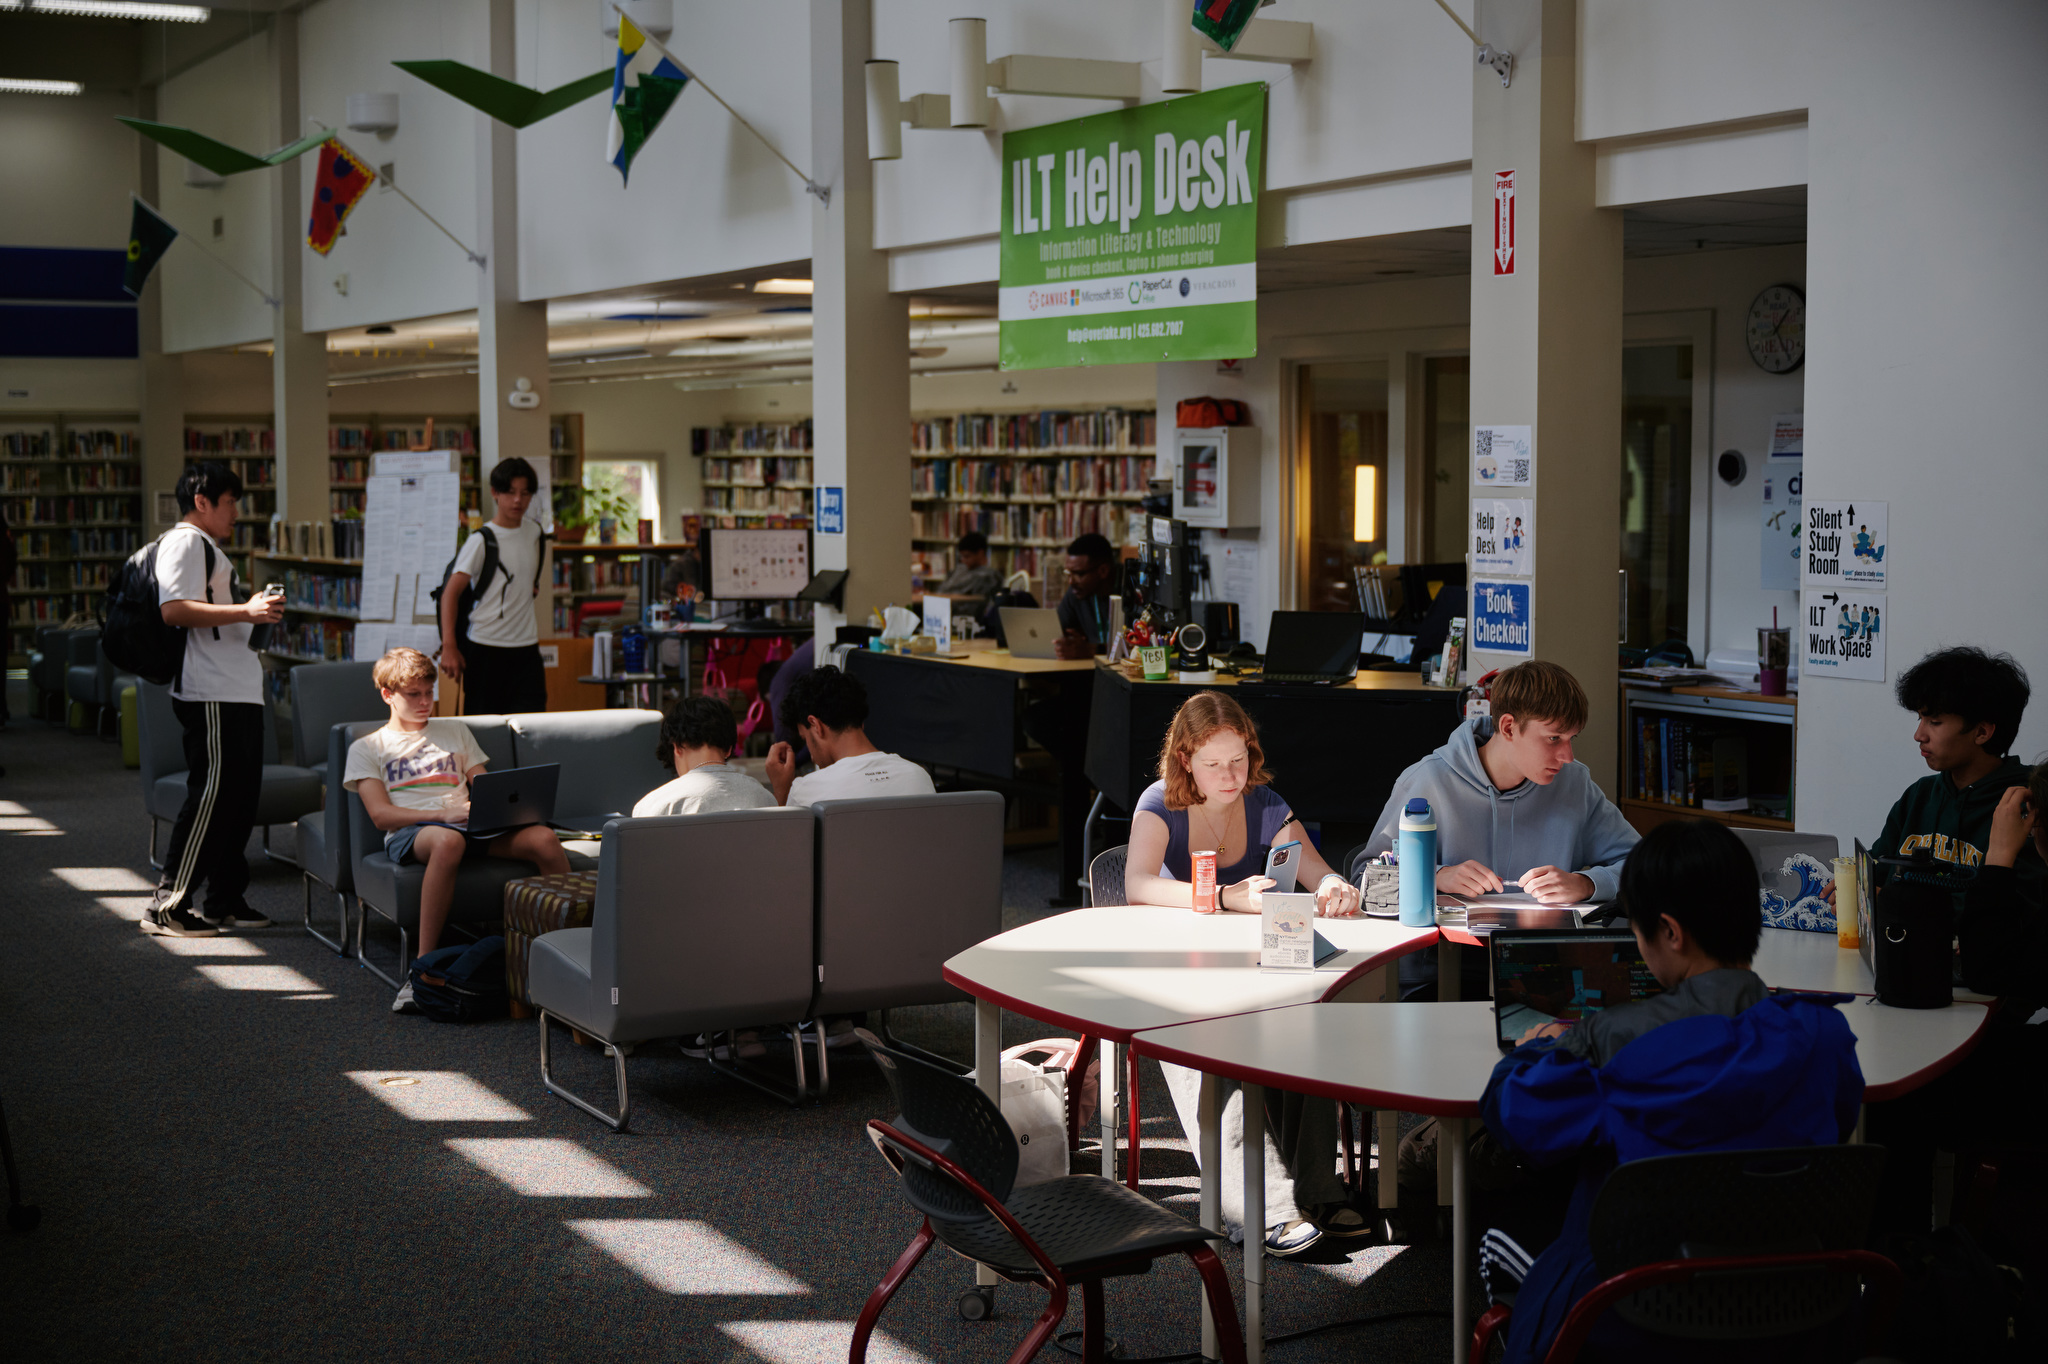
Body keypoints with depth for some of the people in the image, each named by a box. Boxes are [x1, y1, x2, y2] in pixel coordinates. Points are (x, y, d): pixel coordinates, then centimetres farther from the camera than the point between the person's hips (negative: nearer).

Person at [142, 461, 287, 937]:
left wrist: (256, 611, 23)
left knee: (241, 794, 12)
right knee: (211, 796, -11)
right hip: (210, 696, -11)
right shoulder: (184, 542, -8)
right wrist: (245, 611, -21)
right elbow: (175, 610, -22)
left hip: (236, 693, 11)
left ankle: (226, 902, 19)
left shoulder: (208, 547, 26)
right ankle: (168, 907, -6)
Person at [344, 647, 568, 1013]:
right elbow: (381, 814, 2)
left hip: (472, 828, 4)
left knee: (544, 838, -28)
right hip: (409, 832, -4)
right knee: (448, 840, -44)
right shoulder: (366, 748, 18)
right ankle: (424, 966, -44)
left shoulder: (455, 731, 29)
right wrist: (443, 814, -13)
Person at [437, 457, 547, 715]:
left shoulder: (534, 531, 8)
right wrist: (449, 646, -17)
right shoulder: (481, 541, -9)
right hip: (486, 648, -4)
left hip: (526, 647, 4)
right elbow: (451, 592, -11)